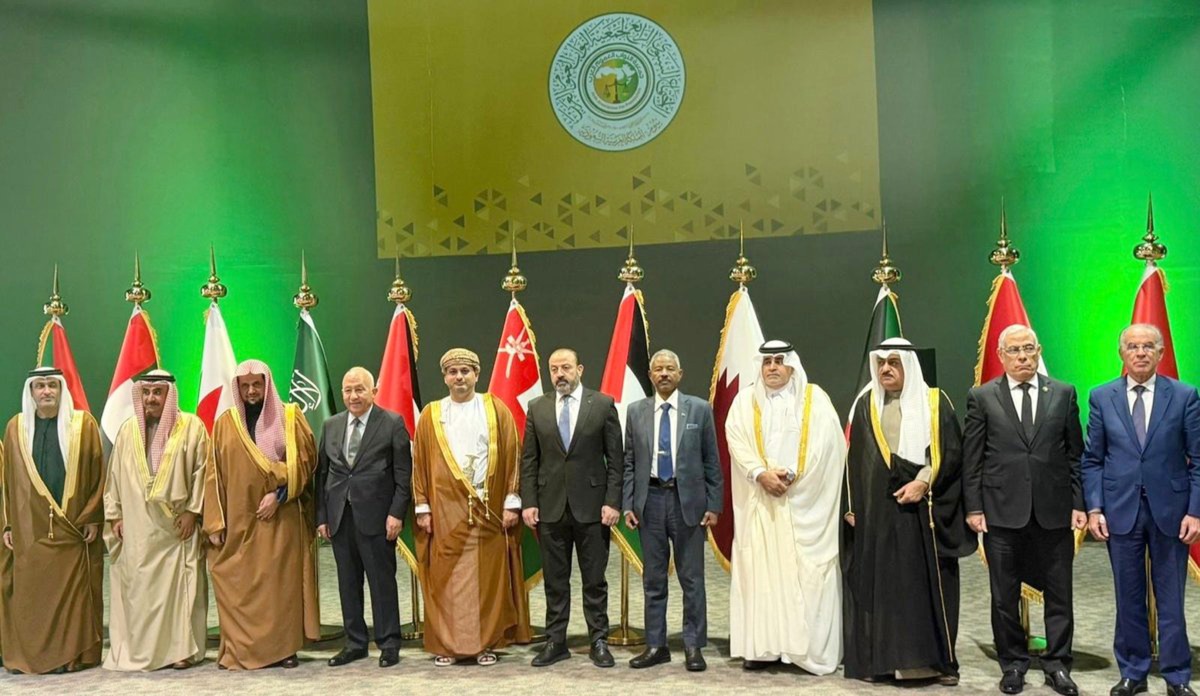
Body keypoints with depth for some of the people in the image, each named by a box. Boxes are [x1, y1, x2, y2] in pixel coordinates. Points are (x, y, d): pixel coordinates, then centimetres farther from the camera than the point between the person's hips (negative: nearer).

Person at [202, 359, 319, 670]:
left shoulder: (290, 417, 4)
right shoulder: (225, 423, 8)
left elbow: (303, 460, -1)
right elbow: (214, 474, 5)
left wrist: (278, 494, -13)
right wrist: (214, 523, -1)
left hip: (281, 517, -1)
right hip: (237, 519, 1)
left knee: (282, 581, 1)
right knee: (238, 585, 1)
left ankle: (284, 648, 8)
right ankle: (239, 650, 9)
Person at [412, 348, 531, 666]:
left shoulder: (496, 410, 5)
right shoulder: (431, 415, 7)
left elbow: (512, 457, 2)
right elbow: (420, 463, 7)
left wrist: (511, 502, -4)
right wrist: (422, 508, 0)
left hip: (489, 508, 0)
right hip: (446, 510, 1)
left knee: (489, 576, 3)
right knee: (446, 578, 2)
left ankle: (487, 643, 12)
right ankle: (446, 645, 11)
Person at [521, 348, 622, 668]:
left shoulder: (603, 404, 0)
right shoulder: (537, 408, 7)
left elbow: (615, 458, -1)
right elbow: (529, 460, 7)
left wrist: (612, 501, -8)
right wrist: (528, 502, -1)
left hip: (591, 505, -2)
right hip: (550, 506, 2)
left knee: (594, 579, 5)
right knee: (554, 579, 9)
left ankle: (598, 641, 16)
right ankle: (555, 642, 18)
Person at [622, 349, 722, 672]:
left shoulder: (700, 409, 1)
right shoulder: (635, 411, 6)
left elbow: (711, 461, 2)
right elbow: (629, 462, 8)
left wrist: (713, 505, -2)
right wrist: (628, 504, 1)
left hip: (688, 500, -2)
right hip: (650, 499, 2)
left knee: (692, 578, 3)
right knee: (653, 578, 9)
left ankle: (693, 646, 14)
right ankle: (656, 645, 19)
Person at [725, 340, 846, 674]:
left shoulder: (814, 398, 5)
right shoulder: (745, 399, 10)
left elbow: (825, 442, -4)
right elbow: (736, 439, -1)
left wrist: (792, 474, -12)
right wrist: (761, 474, -15)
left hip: (804, 501, -1)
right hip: (759, 500, 2)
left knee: (805, 572, -2)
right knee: (759, 570, 0)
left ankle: (807, 646, 3)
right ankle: (763, 646, 5)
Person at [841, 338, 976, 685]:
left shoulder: (935, 402, 3)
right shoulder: (866, 405, 10)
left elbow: (952, 451, -2)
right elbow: (854, 459, 10)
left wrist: (924, 481, -15)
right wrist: (852, 506, 5)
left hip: (922, 508, -2)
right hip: (876, 510, 2)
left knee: (928, 583, 1)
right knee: (878, 584, 3)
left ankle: (939, 660, 11)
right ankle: (880, 659, 10)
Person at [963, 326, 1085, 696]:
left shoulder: (1063, 394, 6)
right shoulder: (982, 397, 2)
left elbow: (1075, 454, 7)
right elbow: (972, 459, 2)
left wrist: (1078, 504, 2)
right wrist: (974, 508, -3)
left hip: (1054, 510, 1)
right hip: (1002, 510, -1)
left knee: (1059, 593, 8)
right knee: (1005, 595, 8)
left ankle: (1057, 665, 21)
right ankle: (1013, 664, 22)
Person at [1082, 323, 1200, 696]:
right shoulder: (1101, 397, 3)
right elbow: (1092, 459, 4)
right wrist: (1094, 508, -4)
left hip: (1170, 510, -1)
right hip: (1121, 510, 1)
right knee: (1128, 598, 10)